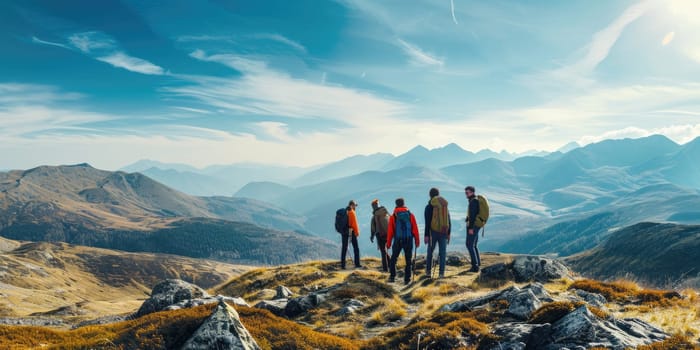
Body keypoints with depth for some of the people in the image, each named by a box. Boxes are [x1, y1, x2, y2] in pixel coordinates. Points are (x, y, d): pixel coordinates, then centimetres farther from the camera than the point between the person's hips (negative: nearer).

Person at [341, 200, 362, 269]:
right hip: (351, 232, -6)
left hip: (344, 232, 6)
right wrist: (357, 232, -6)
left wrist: (343, 231, 17)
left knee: (344, 248, 7)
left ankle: (342, 265, 5)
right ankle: (357, 264, 5)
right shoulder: (352, 212, -11)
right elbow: (354, 223, -13)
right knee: (356, 248, 5)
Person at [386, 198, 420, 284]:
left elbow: (390, 231, 0)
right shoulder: (410, 215, 3)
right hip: (408, 240, 1)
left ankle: (392, 276, 10)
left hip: (398, 240, 0)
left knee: (393, 259, 13)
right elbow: (415, 229, 0)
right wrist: (417, 241, 5)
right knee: (408, 260, 8)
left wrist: (388, 243, 5)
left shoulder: (393, 216, 1)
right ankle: (407, 279, 7)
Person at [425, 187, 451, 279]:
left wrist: (426, 235, -7)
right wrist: (448, 233, 14)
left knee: (430, 251, 11)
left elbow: (427, 222, -10)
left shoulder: (429, 207, -5)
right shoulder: (445, 205, 9)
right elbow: (449, 221, 9)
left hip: (433, 232, -3)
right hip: (443, 232, 3)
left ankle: (428, 271, 19)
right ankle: (441, 273, -3)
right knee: (443, 252, 2)